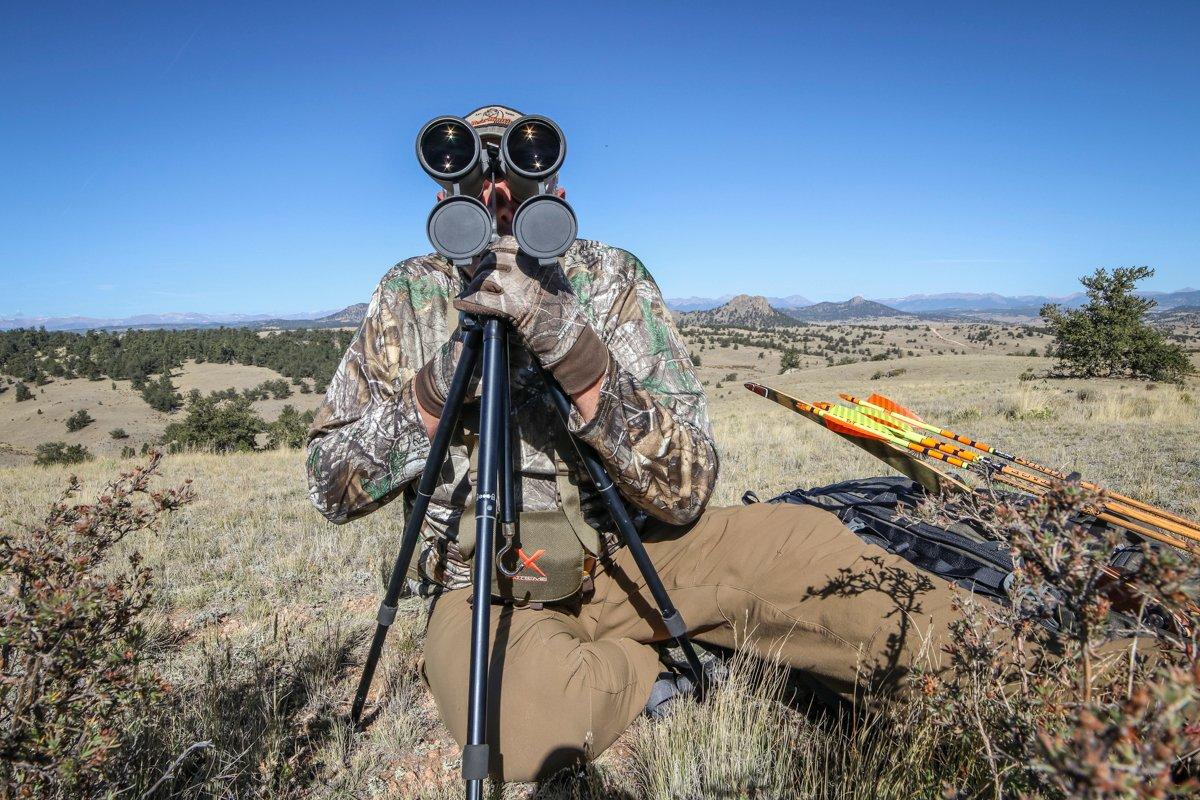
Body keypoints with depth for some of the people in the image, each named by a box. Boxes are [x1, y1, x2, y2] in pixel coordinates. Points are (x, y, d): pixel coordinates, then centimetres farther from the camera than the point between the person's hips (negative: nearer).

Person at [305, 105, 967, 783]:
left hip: (632, 552, -1)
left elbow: (687, 490, -18)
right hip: (485, 581, 2)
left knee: (905, 608, -18)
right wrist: (435, 389, -20)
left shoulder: (611, 278, -7)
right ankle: (663, 645, -3)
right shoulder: (411, 294, -2)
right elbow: (331, 488, -4)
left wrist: (576, 352, -32)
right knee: (518, 724, -35)